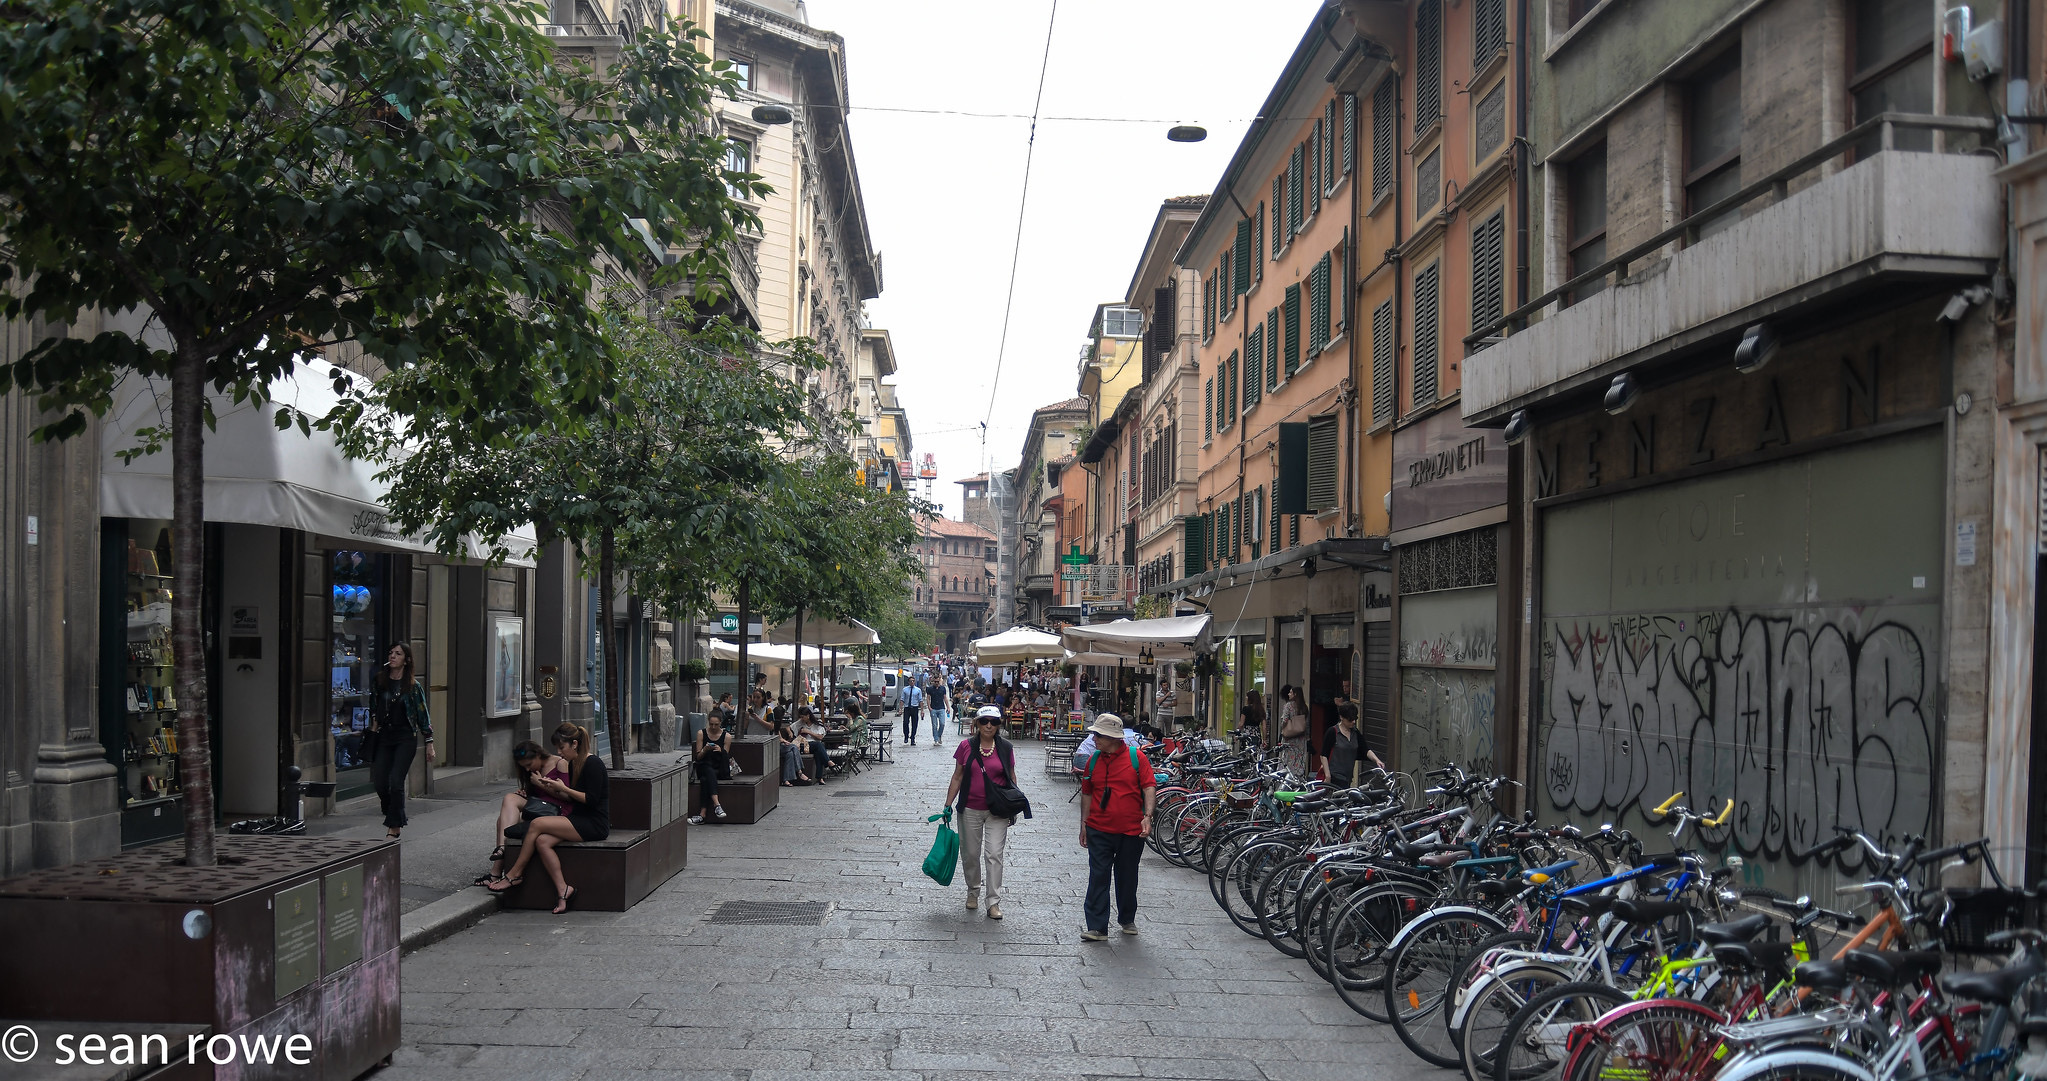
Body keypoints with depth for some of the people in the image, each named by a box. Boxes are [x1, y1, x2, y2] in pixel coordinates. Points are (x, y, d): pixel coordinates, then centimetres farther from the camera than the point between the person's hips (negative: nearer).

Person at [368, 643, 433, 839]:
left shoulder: (413, 685, -3)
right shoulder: (379, 680, 4)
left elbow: (422, 714, 0)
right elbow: (372, 704, 19)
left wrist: (429, 742, -1)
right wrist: (374, 722, 5)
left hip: (406, 737, -4)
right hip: (384, 735, 4)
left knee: (396, 781, -11)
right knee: (379, 782, 1)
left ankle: (394, 827, -2)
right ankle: (394, 815, 26)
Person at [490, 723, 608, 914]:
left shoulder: (593, 763, -13)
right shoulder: (573, 764, 14)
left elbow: (591, 800, -17)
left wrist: (563, 789, -14)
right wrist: (552, 790, 5)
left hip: (595, 824, -9)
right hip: (579, 820, 9)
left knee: (537, 824, -17)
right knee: (542, 841, -17)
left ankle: (515, 874, -3)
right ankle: (562, 890, -16)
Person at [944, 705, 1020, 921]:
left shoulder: (1005, 748, -1)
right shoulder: (966, 746, -2)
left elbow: (1011, 778, 8)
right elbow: (957, 777, 4)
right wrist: (948, 805, 2)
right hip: (970, 809, 1)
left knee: (994, 854, -6)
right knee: (970, 854, 11)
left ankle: (994, 902, -1)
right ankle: (973, 892, 33)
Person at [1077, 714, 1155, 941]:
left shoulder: (1136, 757, -5)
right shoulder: (1094, 760, 5)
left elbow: (1149, 787, -8)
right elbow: (1087, 793, 14)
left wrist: (1147, 816, -20)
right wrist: (1084, 824, 13)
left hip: (1131, 830, -2)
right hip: (1099, 830, 2)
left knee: (1127, 877, 12)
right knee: (1098, 877, -3)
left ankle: (1127, 920, 31)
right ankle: (1097, 927, 1)